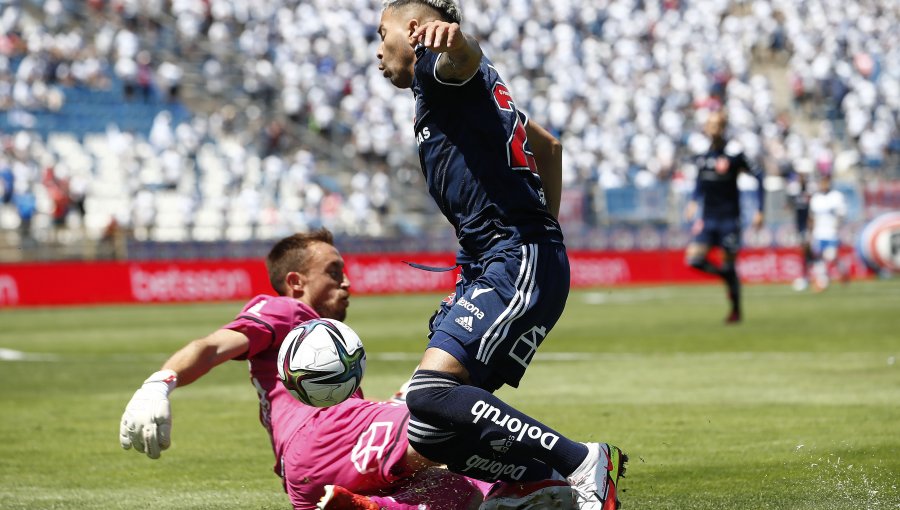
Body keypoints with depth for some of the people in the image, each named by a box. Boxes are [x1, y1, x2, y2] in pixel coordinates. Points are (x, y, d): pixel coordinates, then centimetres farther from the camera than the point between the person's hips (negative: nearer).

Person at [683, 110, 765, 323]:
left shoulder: (733, 155, -10)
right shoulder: (703, 156, 7)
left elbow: (758, 177, -5)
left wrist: (759, 211, -7)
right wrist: (693, 202, 8)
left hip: (729, 218, -5)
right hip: (707, 218, 5)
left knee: (729, 265, 1)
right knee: (694, 259, -11)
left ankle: (736, 311, 16)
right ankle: (724, 274, 16)